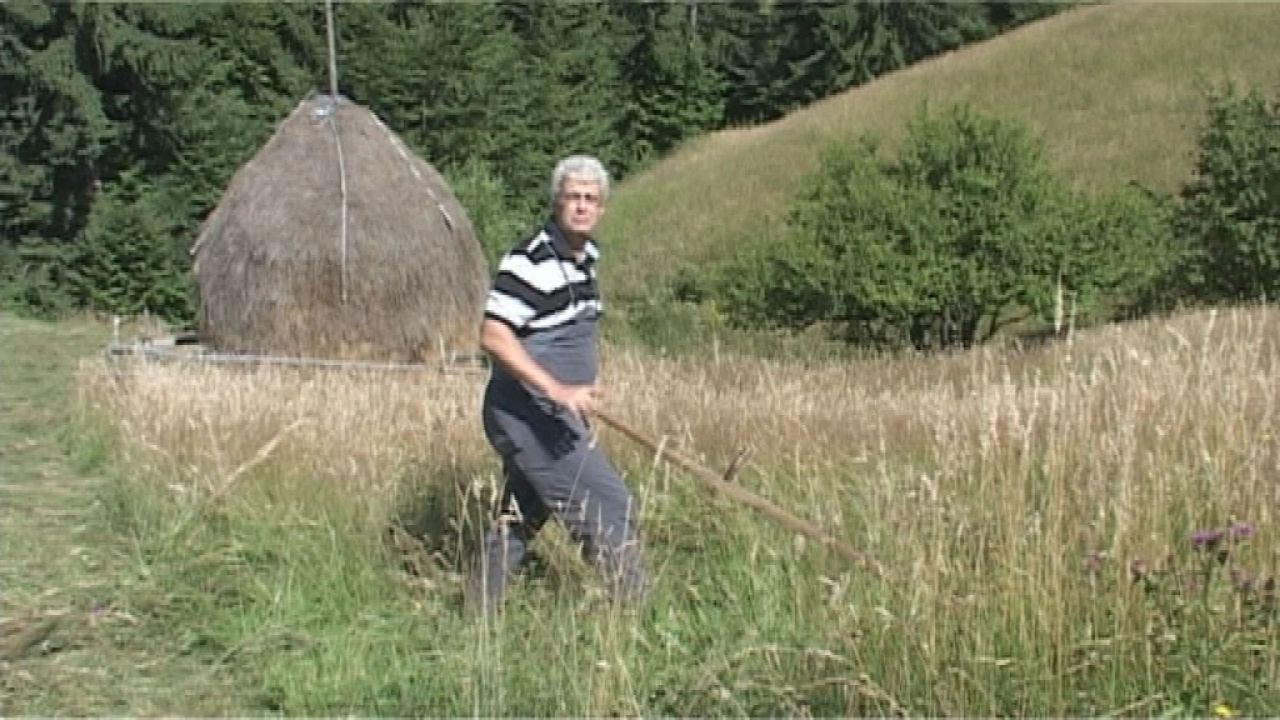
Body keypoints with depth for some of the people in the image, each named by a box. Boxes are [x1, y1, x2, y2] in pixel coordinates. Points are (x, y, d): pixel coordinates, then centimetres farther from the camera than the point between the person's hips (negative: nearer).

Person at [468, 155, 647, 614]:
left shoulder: (586, 256, 10)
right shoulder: (531, 259, -19)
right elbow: (493, 336, -26)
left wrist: (584, 389, 25)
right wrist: (559, 391, -31)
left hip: (548, 416, 10)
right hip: (527, 413, -10)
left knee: (517, 522, 16)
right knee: (611, 510, -9)